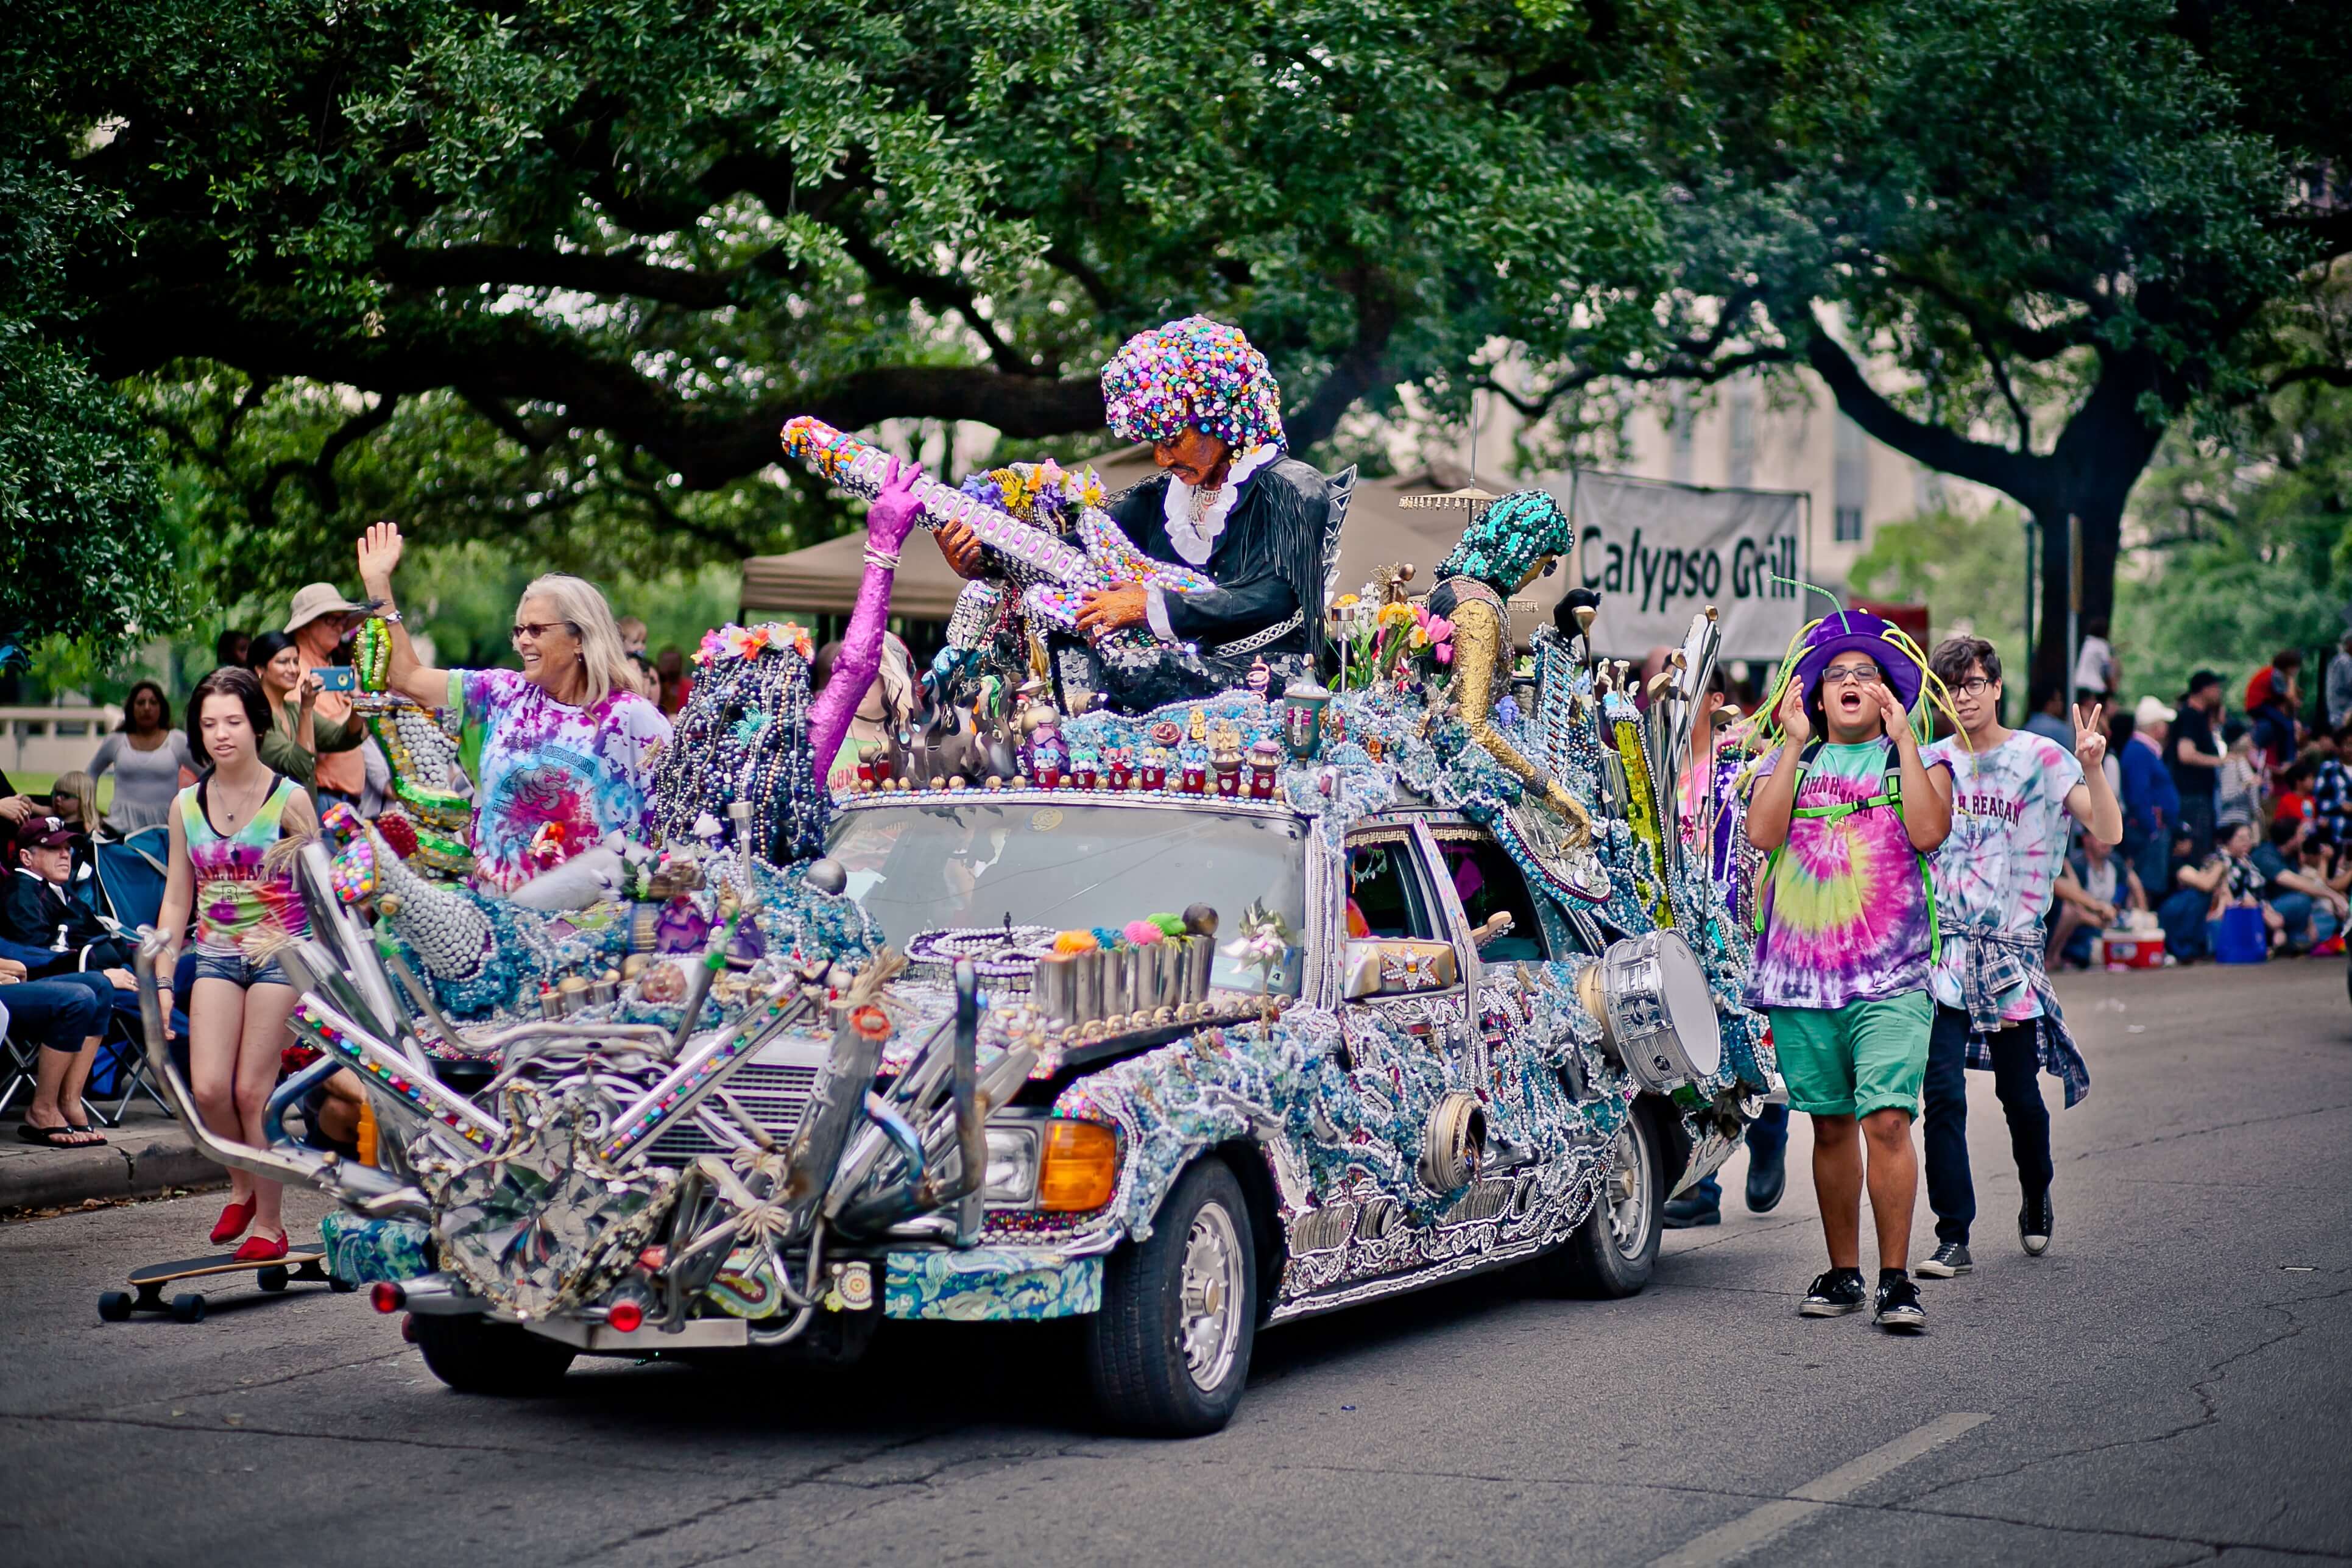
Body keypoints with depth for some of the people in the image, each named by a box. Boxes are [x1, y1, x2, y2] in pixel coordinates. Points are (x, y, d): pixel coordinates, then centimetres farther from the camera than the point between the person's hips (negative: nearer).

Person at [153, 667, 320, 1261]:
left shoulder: (289, 799, -5)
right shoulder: (187, 805, 6)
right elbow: (177, 899, 11)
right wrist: (162, 983, 7)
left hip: (279, 954, -3)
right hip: (216, 955, 4)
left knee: (252, 1090, -6)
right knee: (208, 1088, -10)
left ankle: (269, 1223, 6)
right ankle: (242, 1186, 18)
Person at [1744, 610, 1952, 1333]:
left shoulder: (1919, 762, 10)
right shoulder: (1789, 762, 14)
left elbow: (1929, 831, -10)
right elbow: (1762, 833, -4)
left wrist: (1903, 738, -7)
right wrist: (1794, 743, -3)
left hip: (1890, 979, -2)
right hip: (1800, 976, 2)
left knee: (1887, 1121, -14)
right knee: (1831, 1127, 9)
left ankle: (1896, 1280, -10)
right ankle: (1843, 1273, 19)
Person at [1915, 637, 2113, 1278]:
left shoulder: (2041, 759, 1)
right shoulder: (1928, 763, 8)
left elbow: (2108, 833, -7)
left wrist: (2092, 766, -22)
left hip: (2012, 946, -1)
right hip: (1942, 945, 1)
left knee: (2021, 1094, 7)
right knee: (1943, 1093, -9)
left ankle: (2037, 1201, 35)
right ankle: (1953, 1239, -5)